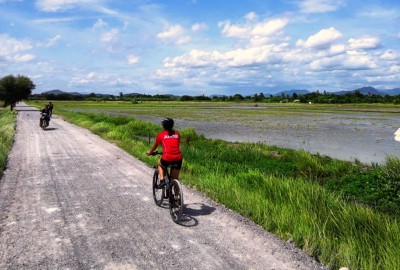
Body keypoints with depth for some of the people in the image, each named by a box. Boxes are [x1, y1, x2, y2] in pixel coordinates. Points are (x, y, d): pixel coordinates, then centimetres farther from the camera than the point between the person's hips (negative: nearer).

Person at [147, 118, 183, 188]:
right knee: (175, 178, 18)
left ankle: (162, 180, 15)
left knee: (160, 164, 32)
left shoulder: (161, 134, 9)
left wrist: (149, 152, 43)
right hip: (178, 159, 3)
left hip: (167, 159, -2)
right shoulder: (177, 134, 15)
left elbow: (155, 146, 23)